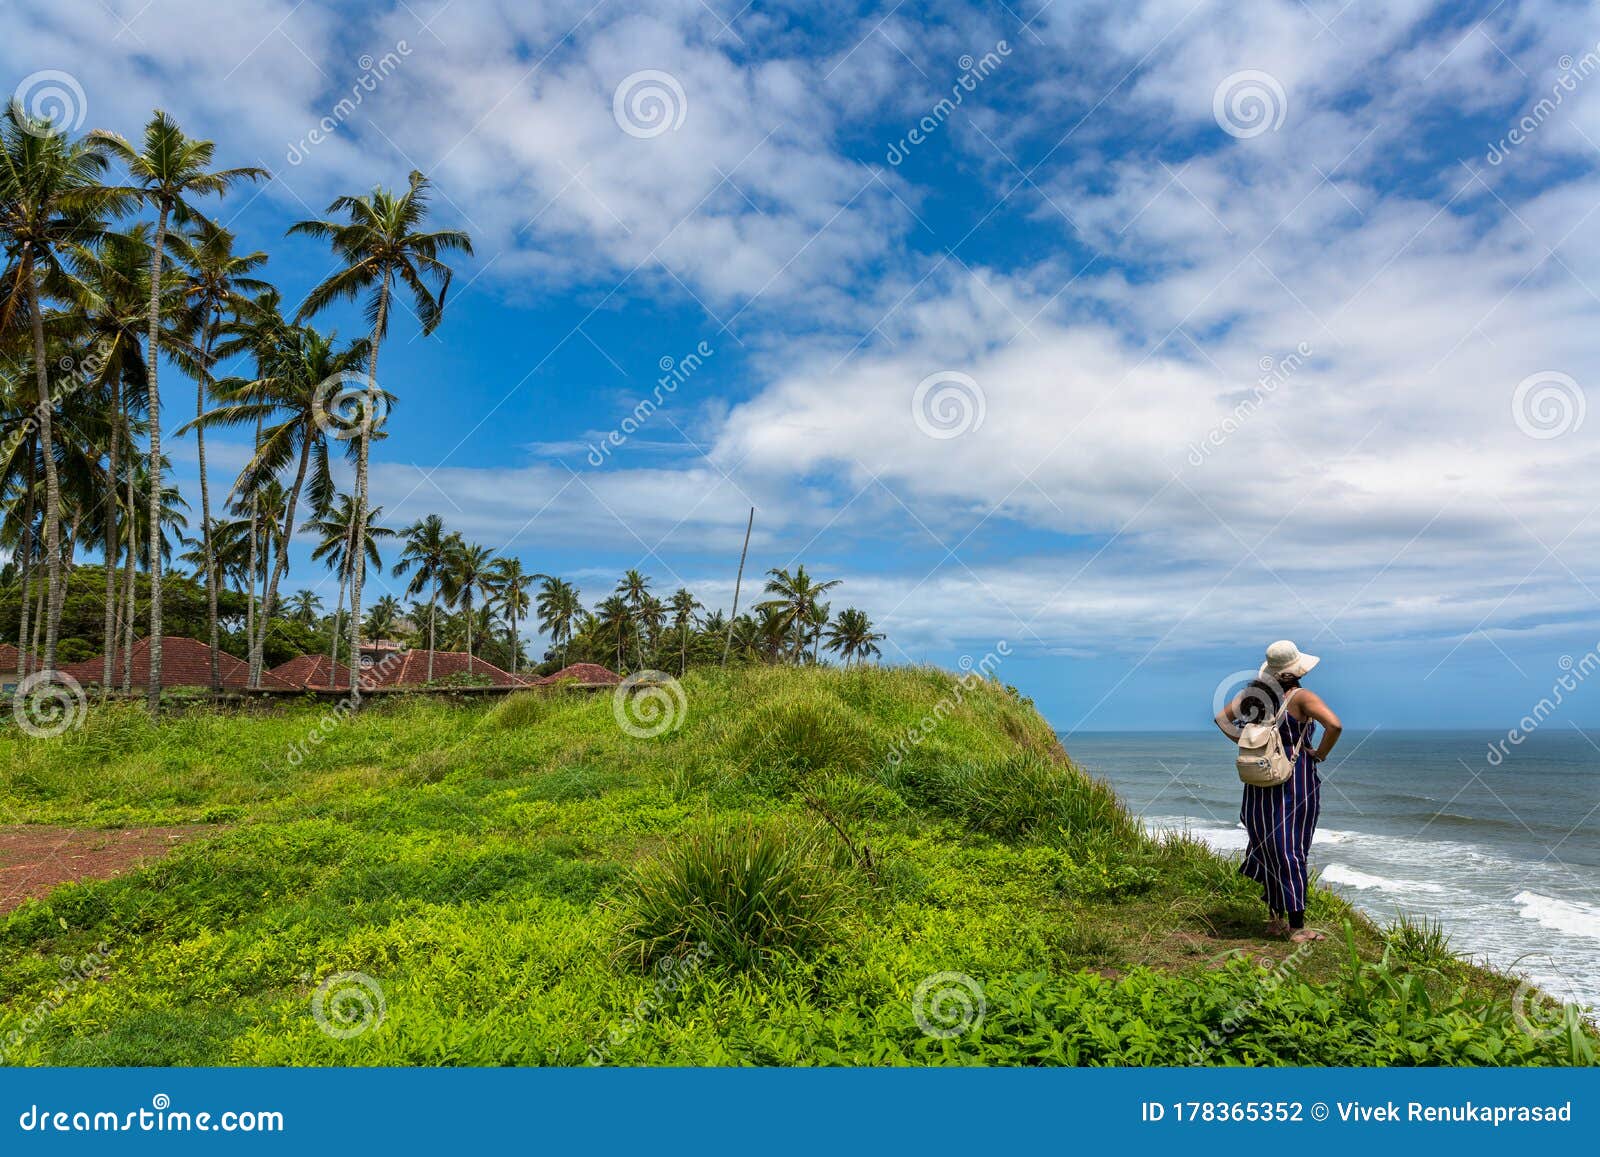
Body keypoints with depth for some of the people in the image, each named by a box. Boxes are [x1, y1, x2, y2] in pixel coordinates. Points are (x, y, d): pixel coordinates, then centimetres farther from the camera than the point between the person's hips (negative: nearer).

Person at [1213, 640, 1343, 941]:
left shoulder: (1254, 693, 4)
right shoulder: (1301, 697, -13)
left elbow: (1221, 718, 9)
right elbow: (1335, 725, -26)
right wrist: (1320, 754, -11)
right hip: (1295, 780, -5)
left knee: (1270, 849, 14)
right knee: (1293, 851, 1)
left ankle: (1275, 919, 23)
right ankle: (1297, 926, 6)